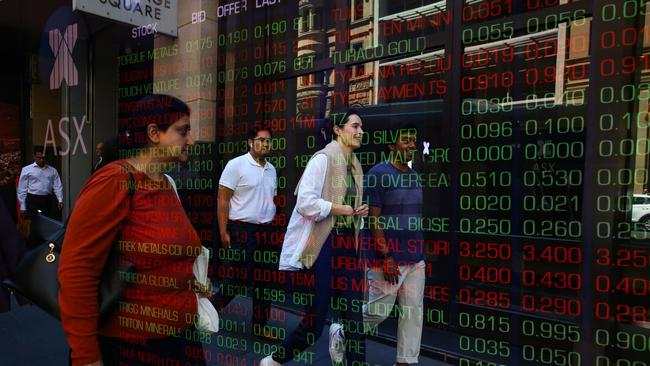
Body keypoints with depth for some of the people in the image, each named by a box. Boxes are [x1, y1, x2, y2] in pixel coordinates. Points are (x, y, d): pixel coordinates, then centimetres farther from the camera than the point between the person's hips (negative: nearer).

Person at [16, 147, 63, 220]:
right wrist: (23, 207, 0)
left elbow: (57, 187, 6)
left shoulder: (53, 170, 11)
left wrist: (60, 200, -9)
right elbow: (22, 189, 4)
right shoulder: (26, 170, 5)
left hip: (47, 200, 2)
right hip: (32, 200, -2)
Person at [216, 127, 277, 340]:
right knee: (242, 278, -3)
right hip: (242, 229, -6)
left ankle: (260, 325, 21)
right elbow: (222, 199, -9)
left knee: (264, 280, 8)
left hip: (266, 230, 6)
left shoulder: (271, 169, 12)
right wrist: (223, 232, -13)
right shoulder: (236, 165, -7)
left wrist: (272, 228, 13)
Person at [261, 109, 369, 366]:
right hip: (323, 245, -7)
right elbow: (305, 202, -22)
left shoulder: (355, 165, 14)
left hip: (347, 243, 7)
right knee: (315, 322, 2)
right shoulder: (323, 158, -11)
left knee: (355, 317, 4)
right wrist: (338, 209, -14)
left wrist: (359, 211, 5)